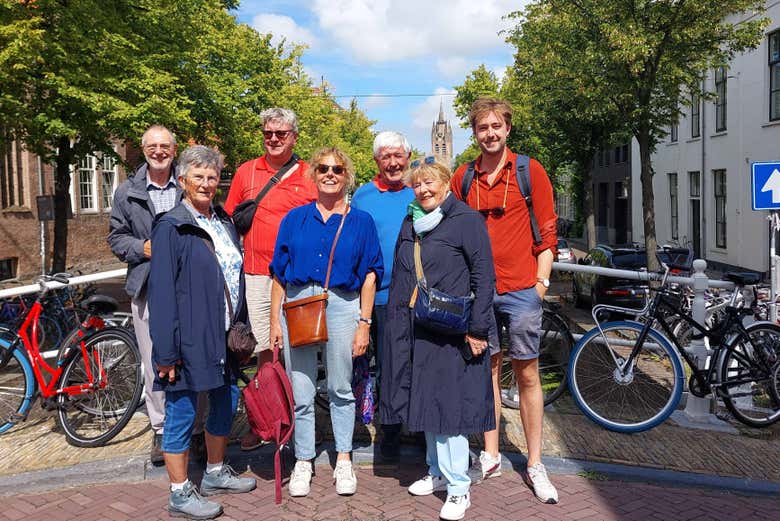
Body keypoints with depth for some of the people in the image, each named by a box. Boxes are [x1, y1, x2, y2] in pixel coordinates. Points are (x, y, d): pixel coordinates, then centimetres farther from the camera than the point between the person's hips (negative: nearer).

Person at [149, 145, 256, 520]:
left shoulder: (223, 222, 11)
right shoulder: (171, 227, -11)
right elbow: (162, 292, -15)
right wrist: (166, 351, -18)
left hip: (224, 335, 8)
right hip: (190, 338, -8)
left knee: (226, 402, 17)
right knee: (182, 414, 3)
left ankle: (215, 474, 36)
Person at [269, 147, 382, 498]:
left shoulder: (361, 222, 6)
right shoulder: (294, 219, 8)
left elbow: (370, 274, 2)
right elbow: (279, 273, 8)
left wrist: (364, 323, -4)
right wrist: (275, 321, 2)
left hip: (343, 306, -1)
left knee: (341, 389, 10)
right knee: (301, 392, 6)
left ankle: (343, 461, 25)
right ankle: (303, 462, 21)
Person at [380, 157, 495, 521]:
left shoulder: (467, 219, -6)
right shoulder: (410, 224, 15)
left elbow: (484, 277, -9)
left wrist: (477, 328, -14)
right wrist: (395, 324, 16)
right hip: (412, 330, 7)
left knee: (448, 406, -4)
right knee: (425, 403, 14)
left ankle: (458, 487, 8)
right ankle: (436, 471, 30)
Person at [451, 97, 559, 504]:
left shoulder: (530, 171, -1)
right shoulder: (463, 178, 7)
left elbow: (547, 230, 0)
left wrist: (542, 281, -5)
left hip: (521, 289, -3)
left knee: (527, 374, 3)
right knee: (488, 370, 11)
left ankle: (535, 465, 14)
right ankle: (490, 457, 22)